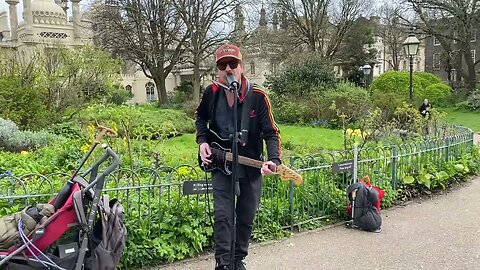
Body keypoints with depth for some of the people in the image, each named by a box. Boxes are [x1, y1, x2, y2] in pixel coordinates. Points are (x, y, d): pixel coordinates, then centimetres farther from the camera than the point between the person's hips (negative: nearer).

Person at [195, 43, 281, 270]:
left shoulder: (257, 96, -17)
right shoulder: (211, 93, -8)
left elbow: (271, 132, -16)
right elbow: (200, 117, 13)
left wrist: (274, 160, -33)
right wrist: (202, 141, -2)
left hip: (251, 165, 0)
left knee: (246, 216, 12)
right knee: (222, 215, -6)